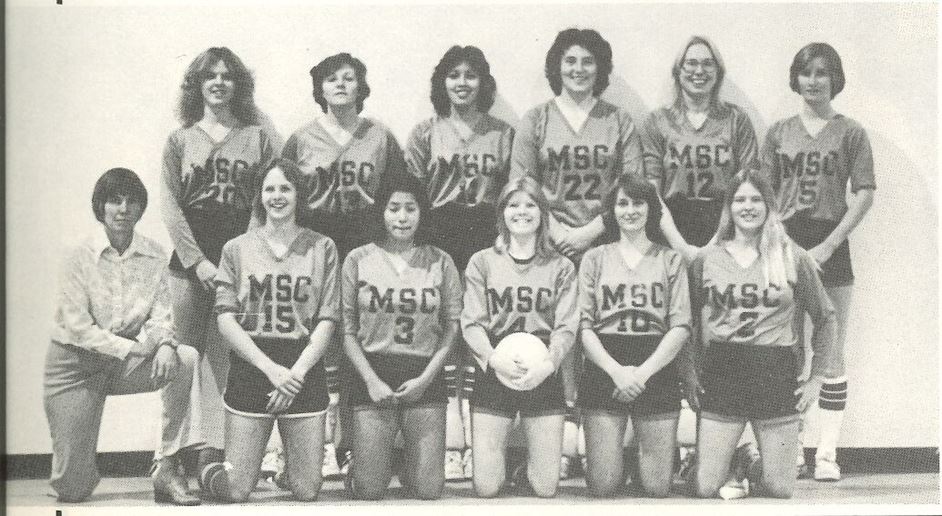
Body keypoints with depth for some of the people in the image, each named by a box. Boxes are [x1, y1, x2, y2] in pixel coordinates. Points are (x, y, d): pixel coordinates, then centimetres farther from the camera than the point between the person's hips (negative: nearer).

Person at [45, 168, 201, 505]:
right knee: (73, 489, -8)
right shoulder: (80, 258, -12)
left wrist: (165, 343, -28)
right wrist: (134, 348, -26)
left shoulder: (154, 256, -3)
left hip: (125, 362, 3)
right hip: (76, 364, -3)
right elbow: (78, 328, -16)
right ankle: (75, 462, 33)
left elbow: (161, 316, -5)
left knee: (185, 358, -28)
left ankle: (167, 469, -21)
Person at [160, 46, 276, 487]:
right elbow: (170, 205, 4)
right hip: (189, 258, 1)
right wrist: (198, 260, -7)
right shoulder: (180, 140, 11)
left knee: (220, 354, -6)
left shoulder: (257, 137, 10)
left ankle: (213, 451, -6)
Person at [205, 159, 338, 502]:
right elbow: (225, 319, -1)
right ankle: (210, 470, 29)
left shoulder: (322, 248, 7)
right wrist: (271, 368, -12)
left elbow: (327, 320, 2)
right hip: (251, 369, 0)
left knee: (306, 492, 1)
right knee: (234, 492, -4)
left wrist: (296, 372, -11)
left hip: (305, 372, 1)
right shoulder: (237, 249, 7)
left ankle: (290, 462, 33)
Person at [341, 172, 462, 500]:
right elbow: (347, 329, 1)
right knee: (368, 491, -4)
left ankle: (408, 460, 31)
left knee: (428, 490, -2)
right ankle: (371, 457, 30)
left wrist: (426, 378, -8)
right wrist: (371, 380, -9)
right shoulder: (358, 260, 1)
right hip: (373, 377, -1)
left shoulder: (440, 262, 3)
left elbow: (452, 326, 3)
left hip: (425, 379, 1)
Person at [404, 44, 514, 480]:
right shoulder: (425, 134, 11)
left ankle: (476, 441, 0)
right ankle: (450, 444, -2)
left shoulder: (504, 135, 12)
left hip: (486, 236, 0)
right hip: (439, 236, 0)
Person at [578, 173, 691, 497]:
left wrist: (643, 372, -12)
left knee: (657, 488, -2)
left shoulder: (671, 260, 10)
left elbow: (680, 327, 1)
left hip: (656, 372, 0)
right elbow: (584, 326, 1)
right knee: (602, 487, -5)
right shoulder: (595, 259, 10)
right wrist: (617, 371, -14)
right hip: (604, 372, 0)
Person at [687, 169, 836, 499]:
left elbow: (825, 317, 11)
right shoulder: (707, 259, 5)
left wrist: (817, 377, 6)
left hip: (776, 373, 0)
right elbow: (690, 323, 12)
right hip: (721, 372, 0)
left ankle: (753, 464, 35)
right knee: (704, 488, -4)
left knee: (779, 489, 1)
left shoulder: (793, 259, 3)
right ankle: (739, 459, 29)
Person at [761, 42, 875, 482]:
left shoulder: (850, 133, 4)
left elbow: (865, 194, -3)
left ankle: (827, 453, 4)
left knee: (831, 354, 1)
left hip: (830, 247, -2)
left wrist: (828, 246, -11)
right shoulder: (779, 133, 10)